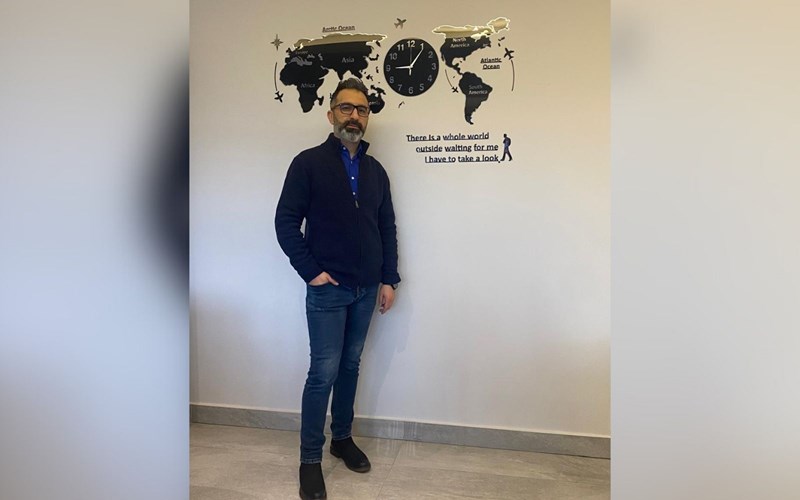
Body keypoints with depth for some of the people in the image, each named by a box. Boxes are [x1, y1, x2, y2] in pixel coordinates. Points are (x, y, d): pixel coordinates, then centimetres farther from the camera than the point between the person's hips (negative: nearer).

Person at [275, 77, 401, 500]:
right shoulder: (308, 163, -5)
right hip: (327, 290, -5)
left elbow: (387, 228, 11)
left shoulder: (375, 170, 9)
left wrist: (388, 279, 6)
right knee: (324, 371, -2)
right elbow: (285, 222, -8)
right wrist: (311, 271, -12)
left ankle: (342, 438, 31)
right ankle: (310, 460, 13)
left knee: (350, 366, 14)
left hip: (366, 289, 5)